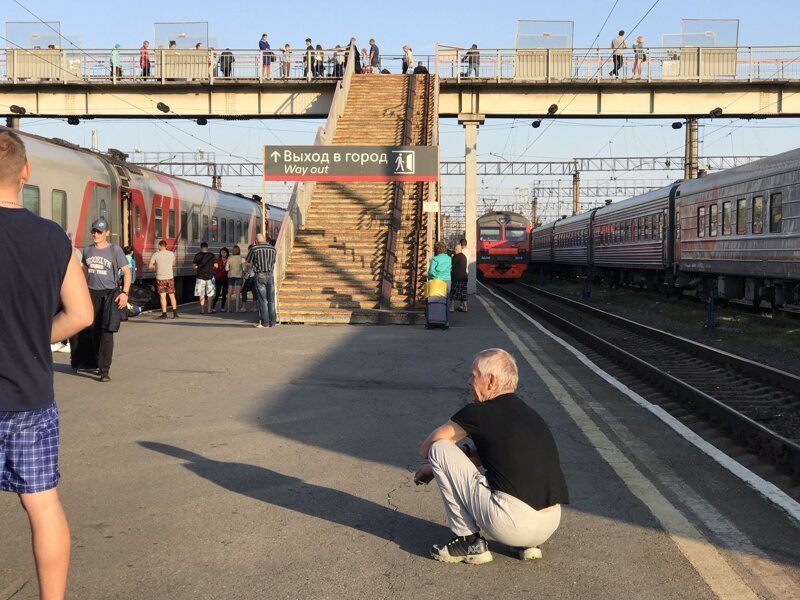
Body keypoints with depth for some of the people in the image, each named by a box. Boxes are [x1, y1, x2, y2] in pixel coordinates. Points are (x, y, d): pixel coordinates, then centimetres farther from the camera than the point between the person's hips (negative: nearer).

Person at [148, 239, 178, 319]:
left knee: (163, 296, 3)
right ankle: (175, 312, 4)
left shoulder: (156, 254, -6)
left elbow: (150, 266, 0)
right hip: (170, 277, 2)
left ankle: (164, 313, 3)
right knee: (172, 295, 10)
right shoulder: (171, 254, 0)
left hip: (160, 278, -2)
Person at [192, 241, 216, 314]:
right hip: (209, 276, 0)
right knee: (210, 295, 9)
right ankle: (209, 309, 7)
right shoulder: (211, 255, -3)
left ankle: (202, 310, 3)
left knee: (201, 295, 5)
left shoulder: (197, 255, -4)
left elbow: (193, 266, -3)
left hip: (200, 277, 0)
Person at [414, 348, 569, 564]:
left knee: (439, 449, 3)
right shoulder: (527, 412, 18)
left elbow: (426, 448, 8)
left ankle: (470, 543, 7)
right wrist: (438, 468, 38)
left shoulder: (479, 413, -5)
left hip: (511, 525, -8)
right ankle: (527, 544, 17)